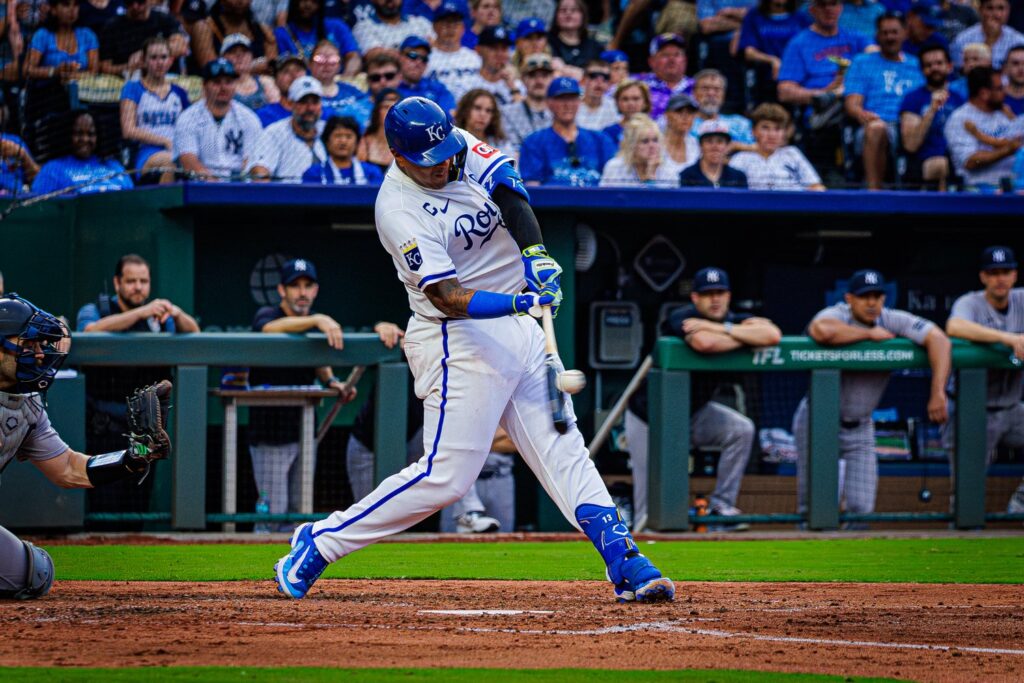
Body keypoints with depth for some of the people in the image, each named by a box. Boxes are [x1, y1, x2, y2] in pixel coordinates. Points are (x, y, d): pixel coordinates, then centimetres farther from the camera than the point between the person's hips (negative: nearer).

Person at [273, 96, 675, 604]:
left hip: (518, 330, 8)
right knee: (446, 476, -10)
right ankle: (320, 542, 0)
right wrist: (524, 301, -40)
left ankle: (625, 564, 2)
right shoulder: (400, 212, -21)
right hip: (458, 343, -8)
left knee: (563, 449, 4)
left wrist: (535, 252, -26)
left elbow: (508, 190, -9)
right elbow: (449, 299, -27)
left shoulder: (461, 147, 1)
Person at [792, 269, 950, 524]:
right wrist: (870, 334, -26)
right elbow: (823, 331, -41)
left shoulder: (892, 320, -5)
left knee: (862, 508, -1)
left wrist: (938, 393, -30)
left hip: (860, 428, 3)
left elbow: (938, 339, -16)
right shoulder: (836, 315, -15)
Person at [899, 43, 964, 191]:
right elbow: (911, 145, -3)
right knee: (943, 165, -39)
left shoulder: (959, 99, 22)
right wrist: (932, 110, -11)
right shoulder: (913, 99, 10)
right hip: (927, 161, -3)